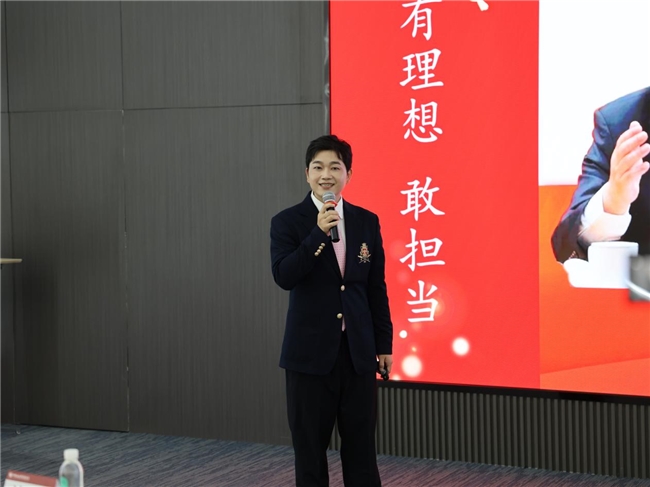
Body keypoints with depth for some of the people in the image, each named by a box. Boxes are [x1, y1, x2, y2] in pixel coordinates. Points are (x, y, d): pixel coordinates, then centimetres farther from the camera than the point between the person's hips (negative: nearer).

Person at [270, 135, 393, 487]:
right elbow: (284, 277, -18)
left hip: (358, 351, 3)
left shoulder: (367, 222, 6)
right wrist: (319, 233, -24)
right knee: (310, 449, 6)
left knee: (361, 448, 7)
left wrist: (384, 344, 8)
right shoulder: (287, 222, -3)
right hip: (310, 352, -2)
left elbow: (376, 288, 9)